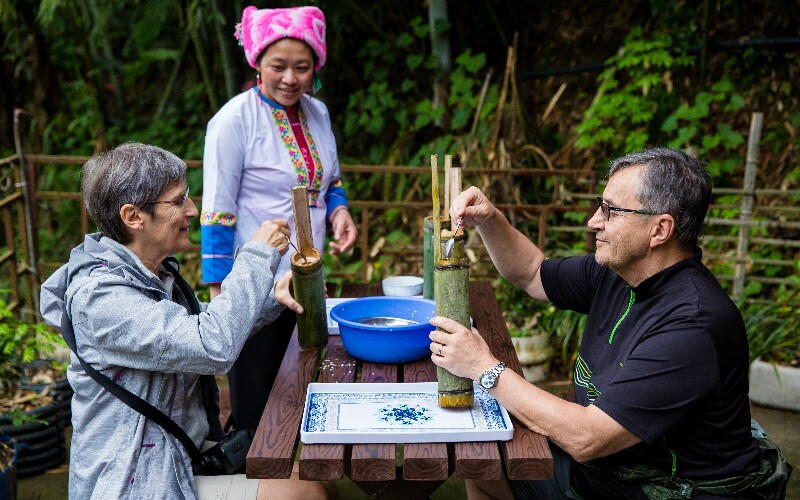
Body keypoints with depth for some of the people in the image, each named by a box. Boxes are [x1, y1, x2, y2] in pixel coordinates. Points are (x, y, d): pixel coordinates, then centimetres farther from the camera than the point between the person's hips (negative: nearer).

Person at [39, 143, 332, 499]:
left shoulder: (153, 270, 4)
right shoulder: (100, 297, -25)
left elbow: (202, 326, 17)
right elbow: (215, 347, -33)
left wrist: (271, 297, -1)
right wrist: (258, 257, -22)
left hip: (185, 453, 9)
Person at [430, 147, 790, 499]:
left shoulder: (693, 327, -30)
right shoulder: (615, 273, -3)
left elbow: (585, 439, -31)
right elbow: (531, 273, 14)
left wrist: (486, 368, -25)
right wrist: (487, 220, -4)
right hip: (598, 468, 8)